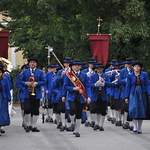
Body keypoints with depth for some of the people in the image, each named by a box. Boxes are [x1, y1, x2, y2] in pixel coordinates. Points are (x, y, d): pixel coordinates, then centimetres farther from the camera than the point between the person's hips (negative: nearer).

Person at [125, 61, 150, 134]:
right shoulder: (130, 76, 3)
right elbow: (128, 86, 5)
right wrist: (126, 97, 2)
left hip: (142, 95, 1)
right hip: (133, 95, -1)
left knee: (141, 110, 1)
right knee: (134, 109, -18)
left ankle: (139, 128, 10)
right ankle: (135, 126, -11)